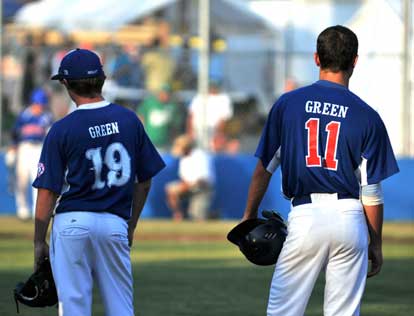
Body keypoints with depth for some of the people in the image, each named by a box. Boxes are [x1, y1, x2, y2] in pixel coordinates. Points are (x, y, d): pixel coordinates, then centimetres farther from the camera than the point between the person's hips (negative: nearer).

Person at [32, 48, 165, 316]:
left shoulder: (62, 130, -6)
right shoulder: (129, 120, 4)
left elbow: (47, 193, -7)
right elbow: (144, 182, 10)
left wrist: (39, 242, 2)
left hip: (72, 224, -3)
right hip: (115, 224, 3)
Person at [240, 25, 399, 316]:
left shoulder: (287, 104, 2)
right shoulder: (367, 117, 0)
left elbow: (264, 167, 7)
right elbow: (372, 192, 1)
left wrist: (250, 215, 19)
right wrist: (376, 245, 11)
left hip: (305, 217, 0)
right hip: (349, 218, 0)